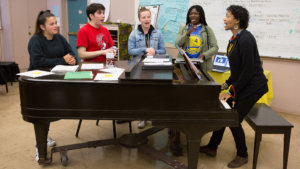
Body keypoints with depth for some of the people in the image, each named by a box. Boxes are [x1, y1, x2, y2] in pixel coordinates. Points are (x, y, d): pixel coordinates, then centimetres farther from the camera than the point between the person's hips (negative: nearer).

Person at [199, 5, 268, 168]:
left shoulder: (245, 39, -22)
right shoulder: (234, 39, 6)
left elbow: (248, 71, -24)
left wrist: (232, 92, -20)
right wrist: (227, 84, 11)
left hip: (253, 86, -9)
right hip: (241, 84, 9)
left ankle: (242, 155, 21)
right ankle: (212, 147, 27)